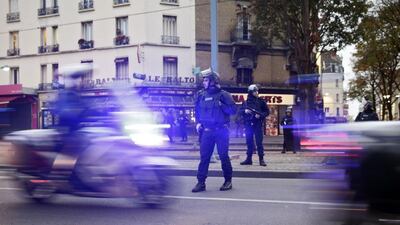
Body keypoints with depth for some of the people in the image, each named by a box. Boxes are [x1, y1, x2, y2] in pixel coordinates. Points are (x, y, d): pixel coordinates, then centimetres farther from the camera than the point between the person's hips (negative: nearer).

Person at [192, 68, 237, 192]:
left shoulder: (223, 94, -5)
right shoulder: (201, 95, 8)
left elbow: (233, 110, -8)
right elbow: (197, 110, 21)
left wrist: (221, 105, -18)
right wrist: (198, 122, 8)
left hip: (221, 130, -4)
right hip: (206, 131, 4)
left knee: (223, 156, 0)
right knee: (204, 156, 0)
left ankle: (228, 181, 13)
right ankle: (201, 182, 3)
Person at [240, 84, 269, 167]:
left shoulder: (261, 101, 2)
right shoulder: (245, 102, 8)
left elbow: (267, 111, 3)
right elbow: (240, 111, 11)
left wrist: (260, 115, -13)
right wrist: (245, 111, -10)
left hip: (257, 125, -3)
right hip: (248, 125, 3)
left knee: (259, 142, -6)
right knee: (249, 142, 8)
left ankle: (261, 159, -4)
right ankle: (249, 159, 16)